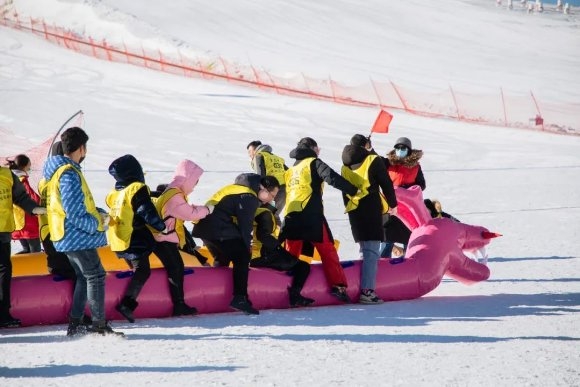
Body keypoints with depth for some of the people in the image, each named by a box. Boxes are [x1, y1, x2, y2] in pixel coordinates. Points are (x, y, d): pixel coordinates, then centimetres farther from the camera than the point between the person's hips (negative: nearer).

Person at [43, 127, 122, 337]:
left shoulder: (60, 169, 13)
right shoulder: (69, 174, -20)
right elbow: (74, 213, -25)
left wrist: (98, 213, 11)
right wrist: (98, 223, -12)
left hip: (70, 237, 10)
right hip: (77, 237, -10)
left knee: (84, 277, 17)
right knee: (96, 276, -5)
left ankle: (75, 324, 18)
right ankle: (99, 325, -3)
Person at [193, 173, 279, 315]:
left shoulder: (239, 188, 19)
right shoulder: (248, 197, -13)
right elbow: (245, 225, -11)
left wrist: (245, 245, 20)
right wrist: (247, 247, 2)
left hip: (205, 226, 11)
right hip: (219, 230, -11)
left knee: (222, 259, 26)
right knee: (242, 257, -8)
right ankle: (239, 298, -15)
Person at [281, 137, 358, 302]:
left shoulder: (291, 170, 26)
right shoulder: (313, 163, 5)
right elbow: (332, 178, -10)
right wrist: (353, 190, -6)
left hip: (291, 216, 6)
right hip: (311, 214, -6)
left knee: (291, 254, 9)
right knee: (327, 249, -3)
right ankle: (338, 286, -11)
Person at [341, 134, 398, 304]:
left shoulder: (345, 166, 15)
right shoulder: (374, 161, -1)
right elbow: (386, 184, -1)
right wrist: (393, 204, 11)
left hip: (353, 211, 6)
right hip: (371, 209, -6)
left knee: (364, 250, 19)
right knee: (372, 251, -10)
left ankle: (364, 287, 19)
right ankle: (367, 291, -19)